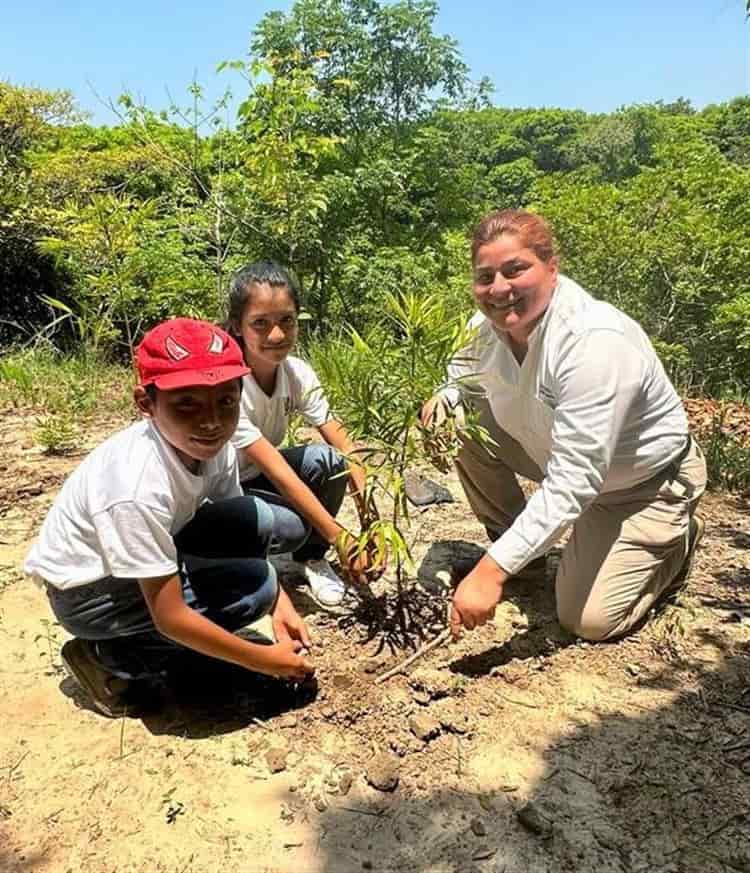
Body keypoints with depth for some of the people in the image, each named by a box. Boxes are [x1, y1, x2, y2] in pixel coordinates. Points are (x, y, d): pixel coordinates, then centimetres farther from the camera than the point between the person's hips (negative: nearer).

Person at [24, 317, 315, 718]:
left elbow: (236, 532, 0)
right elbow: (170, 618, -29)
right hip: (88, 591, -7)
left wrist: (281, 603, -12)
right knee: (253, 585, -19)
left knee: (254, 520, -12)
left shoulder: (212, 446, -15)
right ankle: (109, 660, -2)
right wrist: (266, 660, -20)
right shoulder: (139, 489, -36)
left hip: (143, 555, 7)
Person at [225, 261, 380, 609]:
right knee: (288, 526, -32)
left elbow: (345, 449, -17)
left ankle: (312, 558, 1)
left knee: (328, 460, -22)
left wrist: (371, 523, -29)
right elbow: (277, 471, -33)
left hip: (254, 475, 5)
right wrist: (340, 539, -34)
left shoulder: (298, 373, -14)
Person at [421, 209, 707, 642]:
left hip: (644, 480, -6)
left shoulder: (596, 342, -37)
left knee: (590, 620, -11)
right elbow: (469, 369, 11)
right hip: (559, 451, 6)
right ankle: (524, 551, 9)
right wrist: (447, 396, -14)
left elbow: (573, 483, -40)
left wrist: (492, 571, -45)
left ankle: (676, 541, 18)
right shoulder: (491, 322, -15)